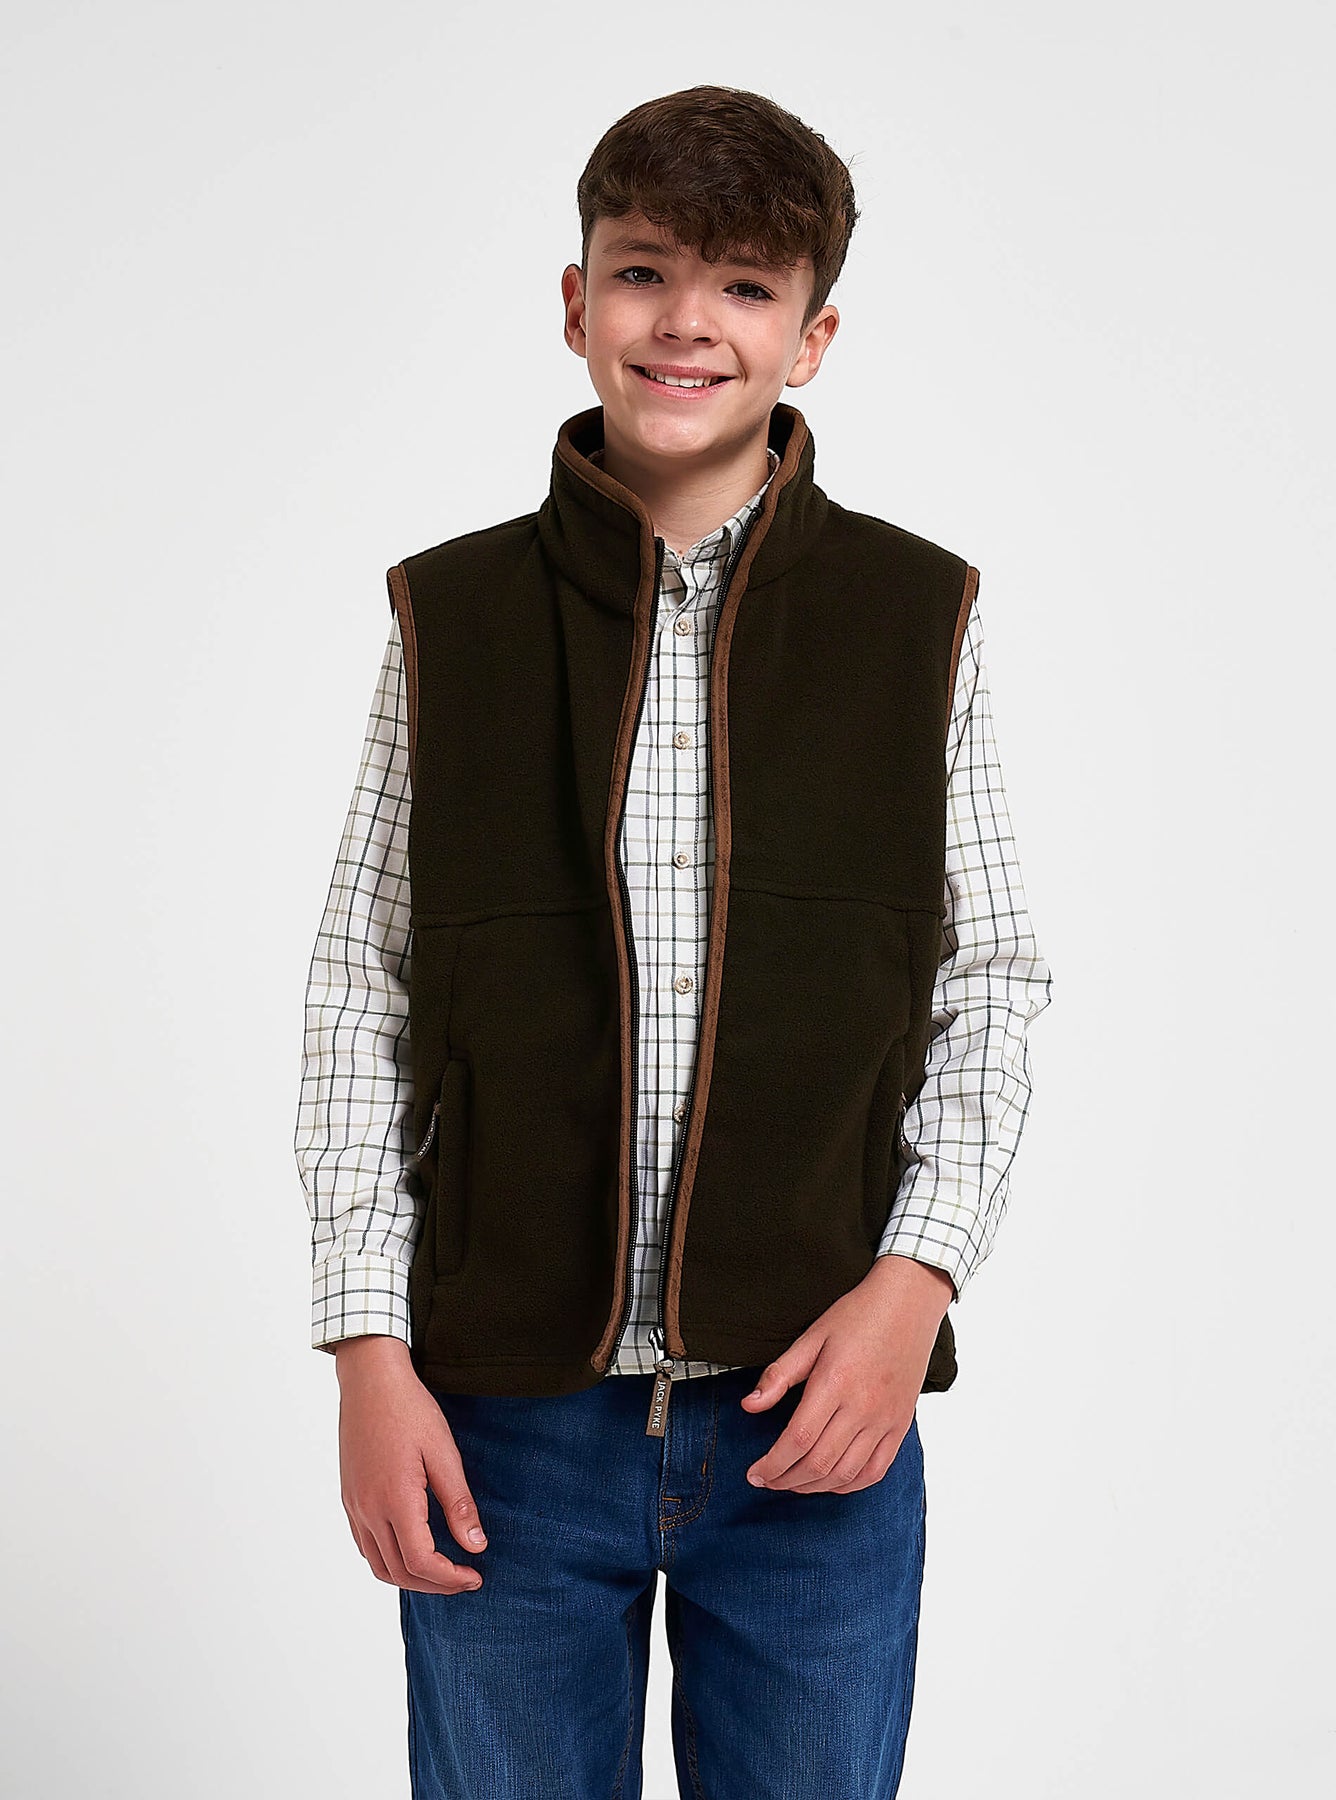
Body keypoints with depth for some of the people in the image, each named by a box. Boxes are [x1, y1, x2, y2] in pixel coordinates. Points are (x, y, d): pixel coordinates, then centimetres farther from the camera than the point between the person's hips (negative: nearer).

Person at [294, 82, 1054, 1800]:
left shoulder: (919, 620, 2)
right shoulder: (450, 619, 2)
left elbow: (989, 988, 4)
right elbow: (360, 997, 3)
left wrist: (916, 1277, -9)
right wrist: (367, 1349, -3)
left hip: (817, 1411, 0)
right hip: (503, 1415, 0)